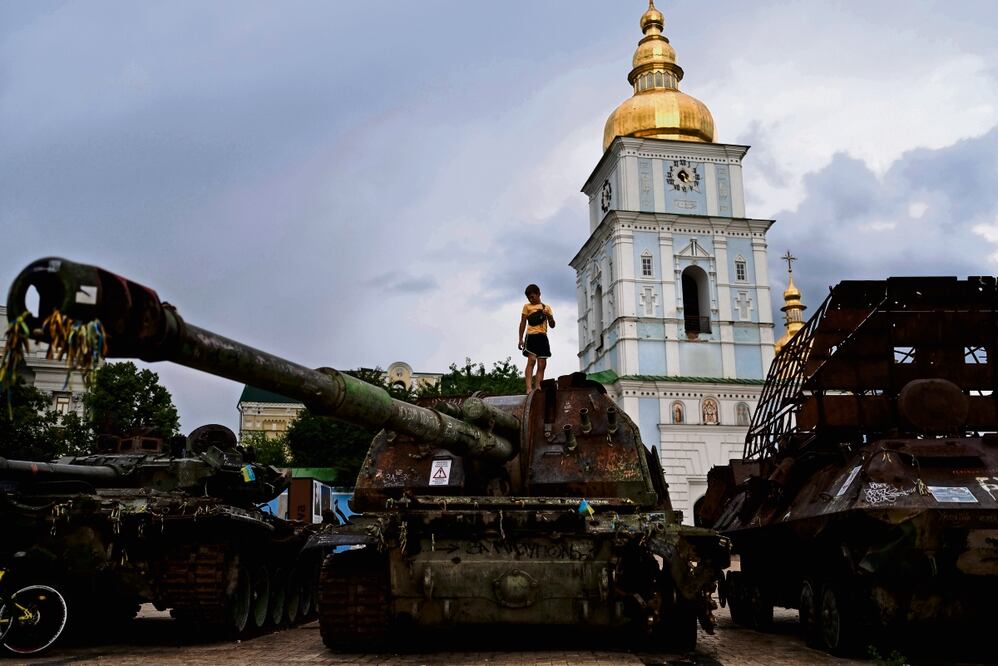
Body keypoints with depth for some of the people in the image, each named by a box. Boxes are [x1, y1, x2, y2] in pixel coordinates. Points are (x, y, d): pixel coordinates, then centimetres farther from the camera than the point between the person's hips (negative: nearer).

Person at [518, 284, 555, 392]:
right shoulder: (527, 307, 15)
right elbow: (523, 323, 11)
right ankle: (529, 388, -31)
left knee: (542, 365, -3)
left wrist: (548, 316, -5)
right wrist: (520, 339, 1)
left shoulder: (546, 307, 21)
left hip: (543, 337, 4)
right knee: (531, 360, -21)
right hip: (532, 336, -4)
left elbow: (552, 325, 15)